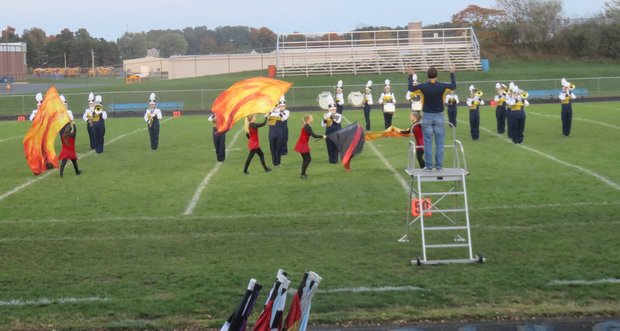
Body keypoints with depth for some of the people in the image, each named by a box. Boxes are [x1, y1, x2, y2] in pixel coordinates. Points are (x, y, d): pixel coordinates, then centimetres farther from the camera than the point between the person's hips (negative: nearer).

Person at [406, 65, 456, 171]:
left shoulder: (423, 86, -9)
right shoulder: (442, 86, -6)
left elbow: (410, 88, 9)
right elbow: (454, 86, 14)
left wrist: (410, 75, 19)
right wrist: (452, 74, 25)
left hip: (427, 116, 0)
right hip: (439, 116, 0)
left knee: (428, 142, 2)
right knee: (439, 142, 4)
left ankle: (428, 166, 2)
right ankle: (439, 166, 3)